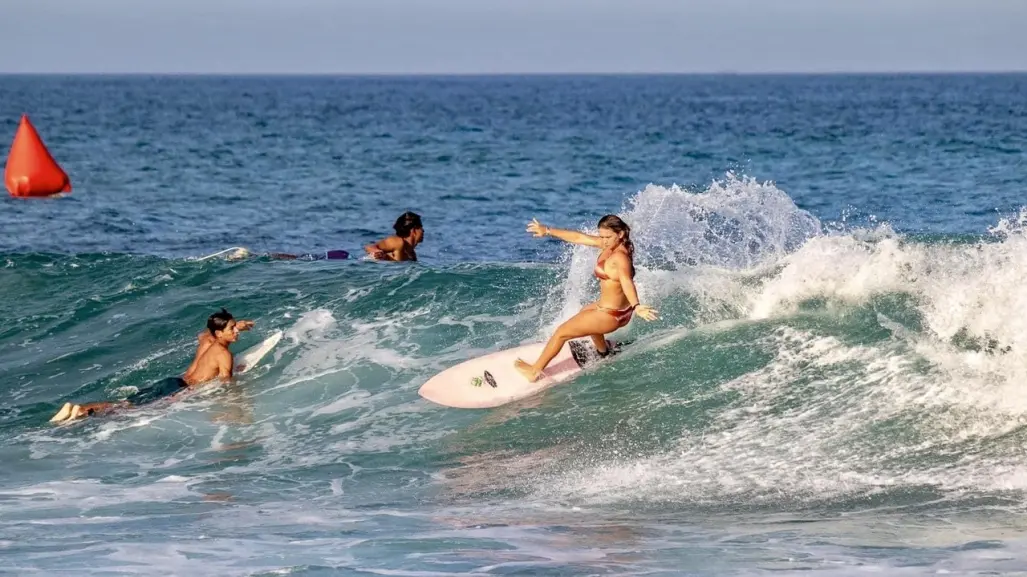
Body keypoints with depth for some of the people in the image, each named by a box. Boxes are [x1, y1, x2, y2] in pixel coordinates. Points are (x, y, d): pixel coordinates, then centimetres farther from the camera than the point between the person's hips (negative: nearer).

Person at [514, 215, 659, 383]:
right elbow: (578, 237, 5)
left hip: (610, 316, -10)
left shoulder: (620, 257, -29)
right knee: (586, 312, 42)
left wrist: (636, 306, -63)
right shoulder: (609, 244, -3)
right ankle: (603, 353, 62)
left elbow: (626, 281, -47)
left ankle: (534, 371, 20)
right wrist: (547, 231, 11)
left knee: (561, 332, 4)